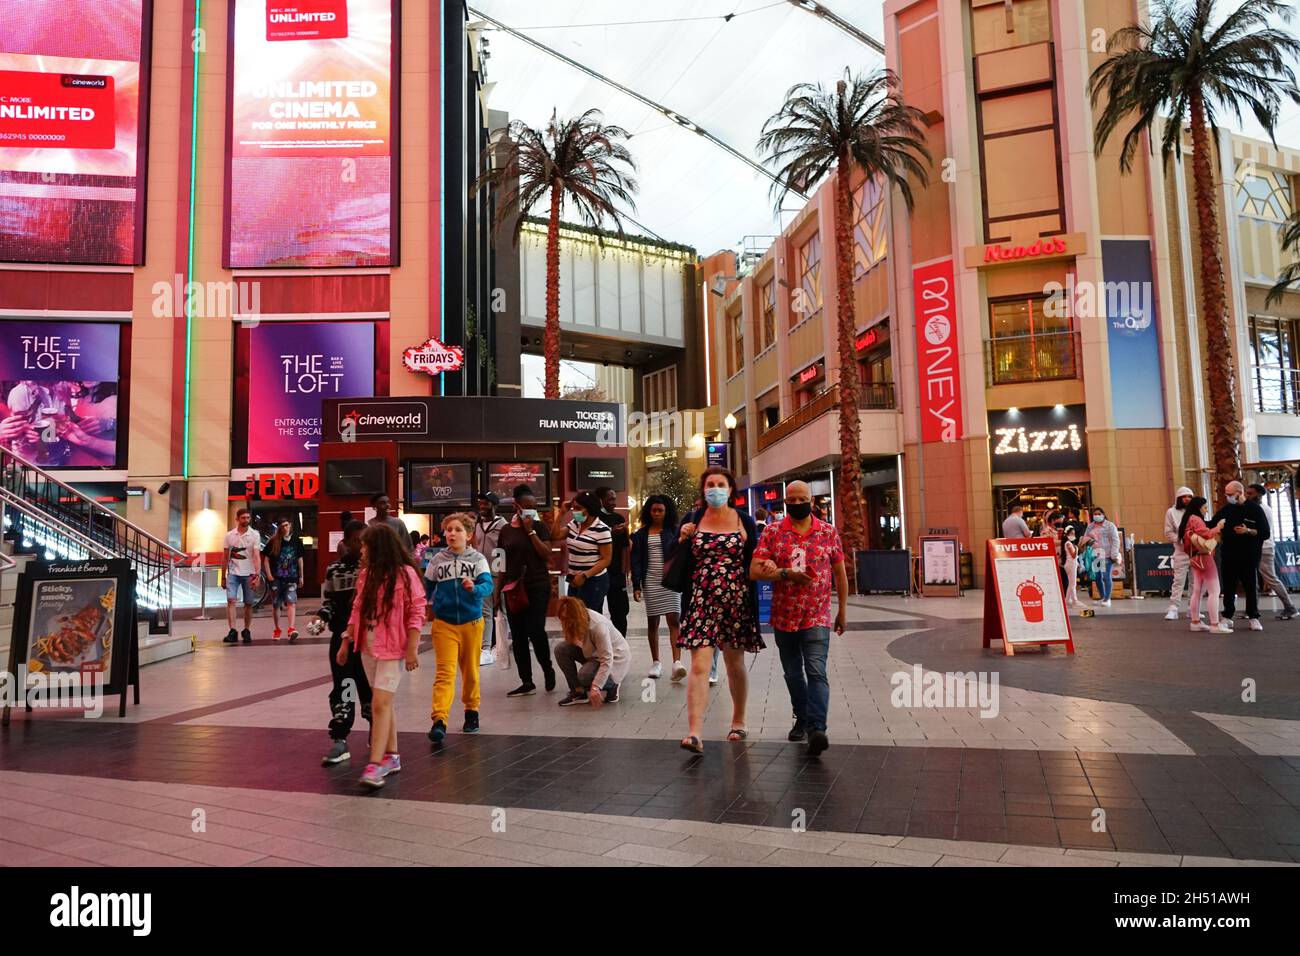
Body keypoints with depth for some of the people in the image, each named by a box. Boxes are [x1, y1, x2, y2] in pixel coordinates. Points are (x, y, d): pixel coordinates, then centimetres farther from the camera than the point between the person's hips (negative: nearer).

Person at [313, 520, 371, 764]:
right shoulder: (334, 569, 3)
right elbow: (329, 600, 10)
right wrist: (321, 618, -6)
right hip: (342, 636, 1)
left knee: (370, 685, 10)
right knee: (342, 687, 1)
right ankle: (339, 740, 6)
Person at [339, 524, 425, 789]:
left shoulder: (405, 574, -10)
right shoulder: (366, 574, 9)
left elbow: (416, 613, -11)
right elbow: (357, 611, 15)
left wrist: (412, 649, -15)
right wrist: (346, 642, 13)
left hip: (392, 648, -7)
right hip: (367, 646, 7)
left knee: (380, 704, -12)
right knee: (383, 704, 13)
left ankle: (375, 765, -11)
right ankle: (391, 756, 24)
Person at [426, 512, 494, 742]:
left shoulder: (477, 559, -3)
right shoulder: (437, 560, 1)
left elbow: (488, 585, -16)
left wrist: (475, 588, -36)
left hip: (471, 622, 0)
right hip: (444, 623, 0)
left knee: (470, 671, 14)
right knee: (445, 672, -11)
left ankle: (471, 711, 34)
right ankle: (439, 721, -17)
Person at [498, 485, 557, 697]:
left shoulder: (540, 526, 1)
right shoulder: (506, 530, 8)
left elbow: (547, 554, -10)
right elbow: (503, 563, 12)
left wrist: (531, 531, -11)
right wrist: (499, 591, 8)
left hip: (537, 586, -3)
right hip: (513, 588, 4)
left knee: (536, 631, -11)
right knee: (518, 636, 4)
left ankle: (548, 669, 16)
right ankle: (527, 683, 13)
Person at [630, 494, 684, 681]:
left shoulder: (673, 531, 5)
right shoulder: (641, 534, 8)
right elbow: (636, 560, 5)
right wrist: (636, 585, -2)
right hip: (650, 581, 2)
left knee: (674, 619, -12)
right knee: (652, 622, 8)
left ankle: (677, 662, -17)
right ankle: (656, 662, 18)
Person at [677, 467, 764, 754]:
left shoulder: (744, 521, 3)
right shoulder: (691, 520, 5)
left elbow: (753, 563, 5)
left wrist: (752, 605, -7)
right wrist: (682, 539, -9)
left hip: (736, 601, 0)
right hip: (700, 601, 0)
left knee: (735, 664, 13)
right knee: (699, 666, -10)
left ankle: (738, 720, 32)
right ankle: (695, 733, -13)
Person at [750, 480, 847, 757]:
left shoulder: (829, 532, 3)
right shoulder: (772, 532, 1)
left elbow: (840, 573, 11)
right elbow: (754, 570, -7)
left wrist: (842, 610, 12)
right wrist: (786, 573, -21)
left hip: (817, 617, -2)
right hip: (783, 617, 2)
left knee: (816, 672, -15)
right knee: (793, 674, 14)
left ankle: (817, 730, -22)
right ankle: (802, 719, 31)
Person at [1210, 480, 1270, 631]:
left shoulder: (1255, 509, -4)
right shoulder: (1226, 509, 6)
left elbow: (1266, 533, -6)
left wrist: (1248, 531, -20)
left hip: (1249, 556, -3)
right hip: (1229, 556, 3)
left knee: (1251, 587, 5)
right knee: (1228, 587, 7)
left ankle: (1254, 618, 16)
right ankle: (1227, 617, 14)